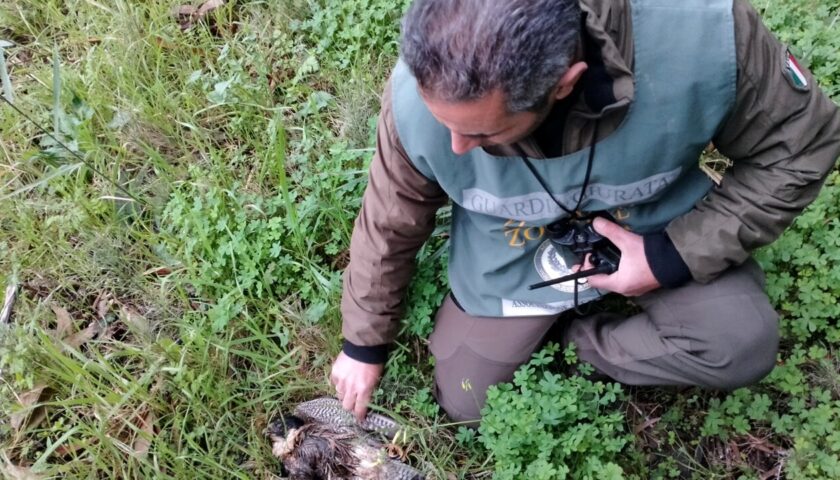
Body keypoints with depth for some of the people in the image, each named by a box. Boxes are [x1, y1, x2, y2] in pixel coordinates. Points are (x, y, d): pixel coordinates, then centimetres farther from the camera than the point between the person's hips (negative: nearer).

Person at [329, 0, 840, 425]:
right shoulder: (418, 98, -30)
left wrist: (676, 257, -24)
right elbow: (390, 225, -11)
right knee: (466, 404, 5)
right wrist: (365, 346, 2)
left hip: (647, 232, 0)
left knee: (744, 344, -22)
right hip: (511, 260, 1)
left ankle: (581, 340, 3)